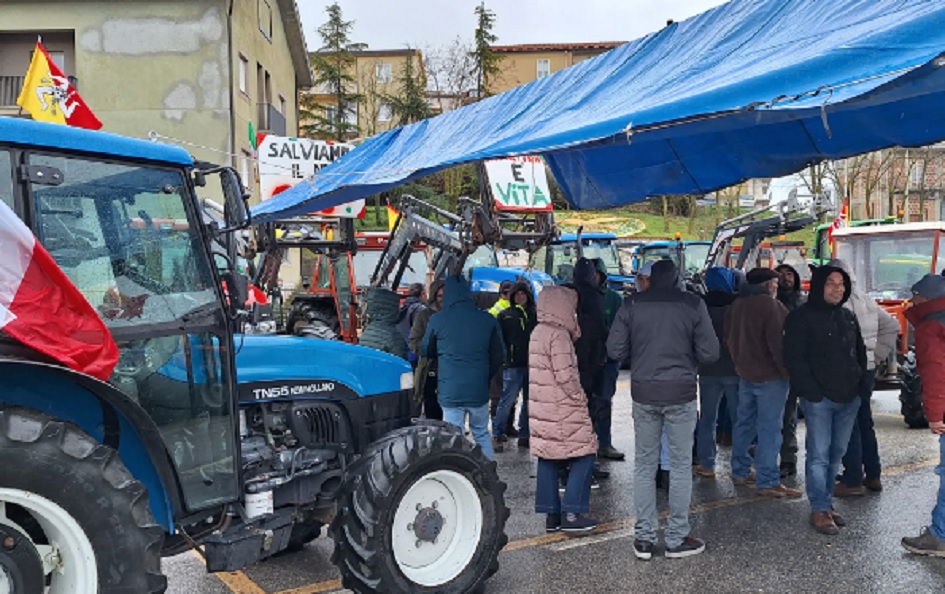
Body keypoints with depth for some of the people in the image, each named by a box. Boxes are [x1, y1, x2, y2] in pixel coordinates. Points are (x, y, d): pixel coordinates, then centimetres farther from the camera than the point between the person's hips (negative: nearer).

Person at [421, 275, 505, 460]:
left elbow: (425, 351, 8)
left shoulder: (437, 320, -6)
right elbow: (499, 355, 6)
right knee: (482, 434, 18)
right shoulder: (488, 320, -1)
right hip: (479, 390, 2)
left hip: (450, 391, -2)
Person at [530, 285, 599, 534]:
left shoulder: (537, 333, 13)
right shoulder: (559, 336, -16)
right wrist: (581, 398, -7)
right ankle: (571, 514, -1)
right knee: (583, 456, -1)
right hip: (562, 411, -9)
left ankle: (551, 514, 16)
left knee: (548, 460, 11)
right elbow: (566, 376, -20)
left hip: (541, 409, 9)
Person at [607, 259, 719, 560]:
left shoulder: (631, 304, -2)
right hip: (681, 392, -2)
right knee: (681, 466, 8)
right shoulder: (693, 304, -6)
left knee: (645, 465, 11)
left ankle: (644, 538, 14)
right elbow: (710, 352, -7)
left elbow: (614, 350, -3)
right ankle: (677, 538, 14)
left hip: (644, 393, 2)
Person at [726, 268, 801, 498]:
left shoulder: (736, 305, 10)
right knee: (769, 428, -5)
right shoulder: (770, 305, -15)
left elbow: (730, 338, 17)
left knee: (744, 423, 16)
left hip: (745, 373, 9)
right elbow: (777, 343, -19)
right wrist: (788, 371, -12)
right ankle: (767, 482, -3)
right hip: (769, 375, -8)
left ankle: (740, 472, 25)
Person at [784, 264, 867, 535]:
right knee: (819, 455, -5)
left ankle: (826, 503, 22)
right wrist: (812, 391, -15)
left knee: (836, 453, 12)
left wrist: (860, 385, 12)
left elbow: (860, 353, 23)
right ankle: (820, 510, 2)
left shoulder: (848, 317, 15)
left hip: (848, 398, 7)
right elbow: (794, 358, -11)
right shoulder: (802, 317, -7)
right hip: (819, 399, -7)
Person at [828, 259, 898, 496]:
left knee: (849, 425, -2)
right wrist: (877, 355, 13)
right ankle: (873, 475, 26)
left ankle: (853, 480, 2)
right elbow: (892, 326, 18)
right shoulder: (867, 301, 11)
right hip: (868, 369, 8)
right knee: (864, 421, 18)